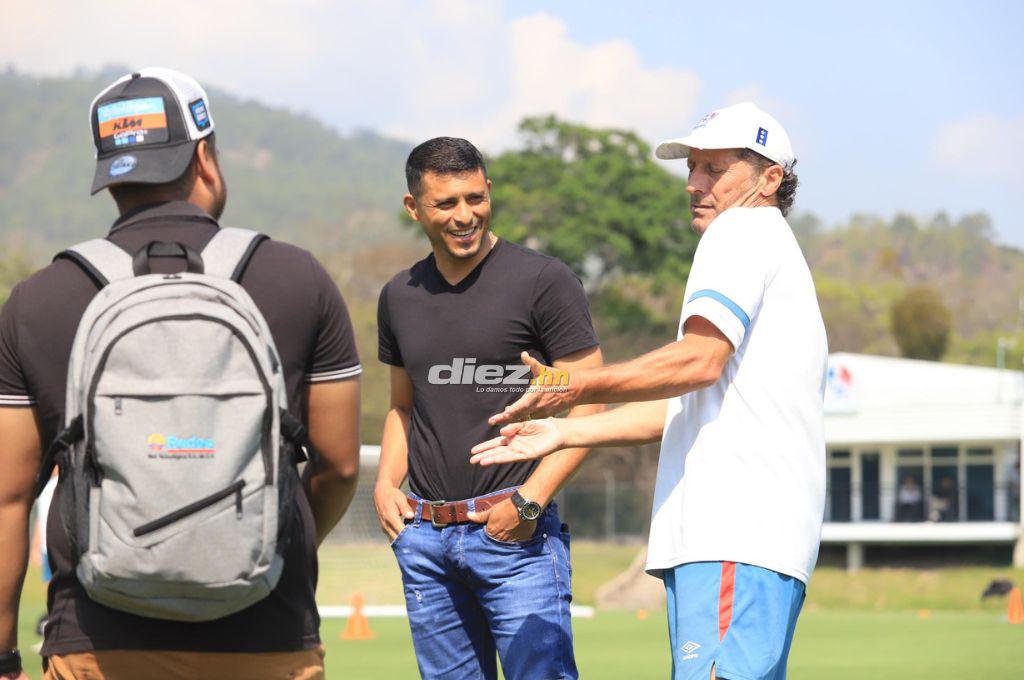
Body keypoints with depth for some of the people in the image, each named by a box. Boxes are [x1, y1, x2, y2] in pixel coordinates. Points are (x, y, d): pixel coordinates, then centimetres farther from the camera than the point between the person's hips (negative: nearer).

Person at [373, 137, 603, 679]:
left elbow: (586, 408, -5)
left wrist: (529, 500, -15)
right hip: (424, 538, 5)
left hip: (516, 534, -5)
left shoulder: (544, 282, -3)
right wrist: (385, 484, 8)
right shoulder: (400, 297, 14)